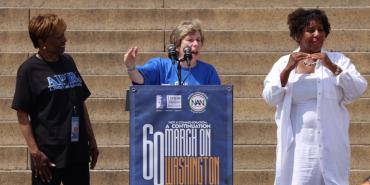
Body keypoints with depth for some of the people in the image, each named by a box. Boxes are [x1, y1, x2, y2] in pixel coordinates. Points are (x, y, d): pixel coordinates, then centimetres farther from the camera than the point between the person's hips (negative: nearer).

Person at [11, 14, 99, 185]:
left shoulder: (68, 62, 10)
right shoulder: (29, 70, -7)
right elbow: (22, 114, -9)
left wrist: (91, 140, 15)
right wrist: (35, 151, -15)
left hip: (78, 151, 6)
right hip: (49, 155, -6)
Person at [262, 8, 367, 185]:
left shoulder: (337, 60, 9)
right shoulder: (283, 63, 10)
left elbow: (359, 89, -3)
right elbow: (269, 98, 0)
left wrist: (333, 68, -16)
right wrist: (287, 70, -13)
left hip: (330, 145, 0)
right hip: (297, 146, 0)